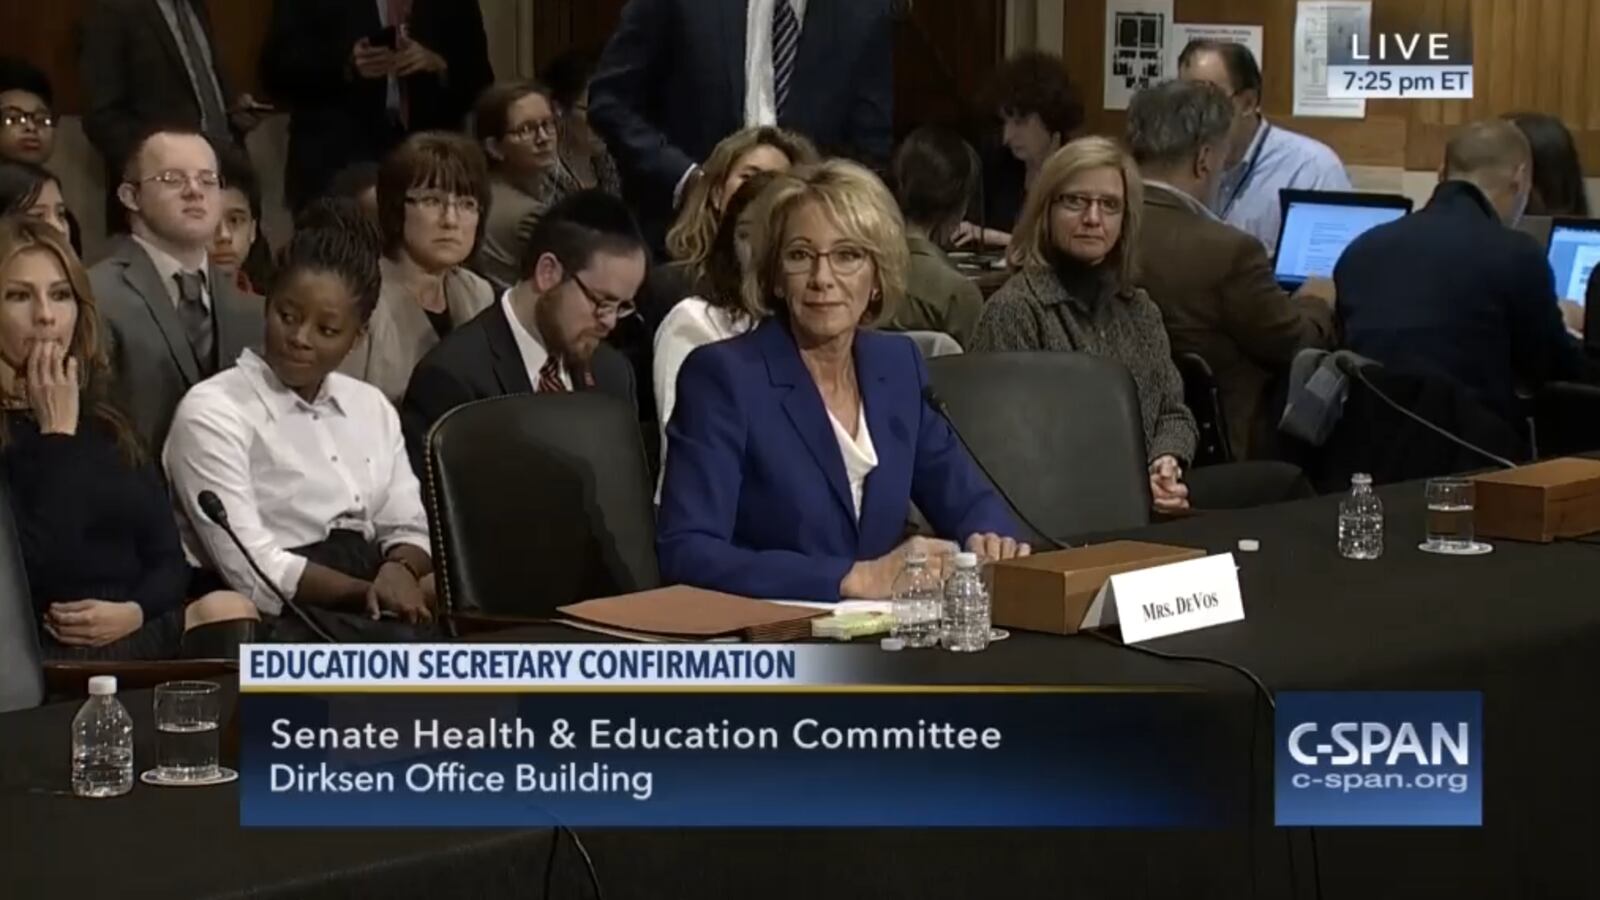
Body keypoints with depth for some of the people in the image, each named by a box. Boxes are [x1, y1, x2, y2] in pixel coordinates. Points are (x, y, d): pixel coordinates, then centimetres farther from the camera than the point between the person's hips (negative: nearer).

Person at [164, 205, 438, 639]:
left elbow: (408, 527, 14)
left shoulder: (371, 407, 19)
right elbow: (254, 572, -11)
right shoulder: (213, 412, -3)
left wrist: (400, 570, -9)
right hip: (284, 623, -6)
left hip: (373, 618, 6)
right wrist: (373, 592, -16)